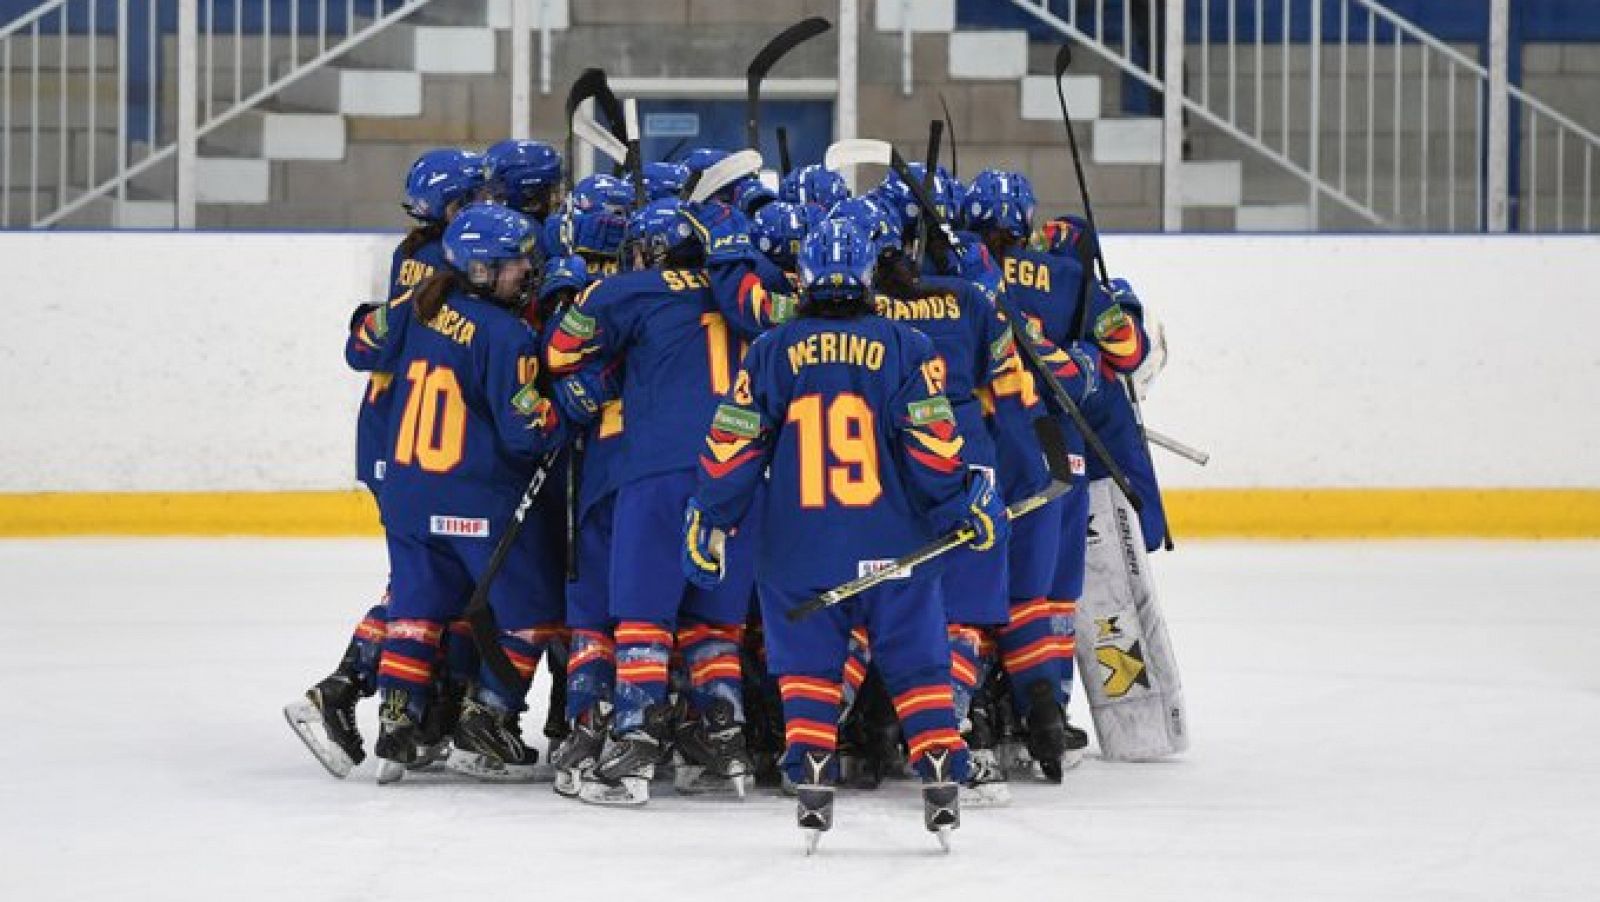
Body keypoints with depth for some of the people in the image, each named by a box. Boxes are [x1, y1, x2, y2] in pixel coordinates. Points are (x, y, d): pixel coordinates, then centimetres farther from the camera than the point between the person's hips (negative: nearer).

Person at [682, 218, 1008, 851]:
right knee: (918, 664, 8)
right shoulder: (905, 348, -2)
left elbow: (731, 447, 0)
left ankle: (813, 785, -3)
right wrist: (968, 503, 7)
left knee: (806, 665, 11)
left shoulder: (771, 353, 1)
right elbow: (934, 443, -6)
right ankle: (942, 782, 0)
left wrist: (709, 521, 10)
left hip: (797, 551, 0)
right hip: (892, 544, 0)